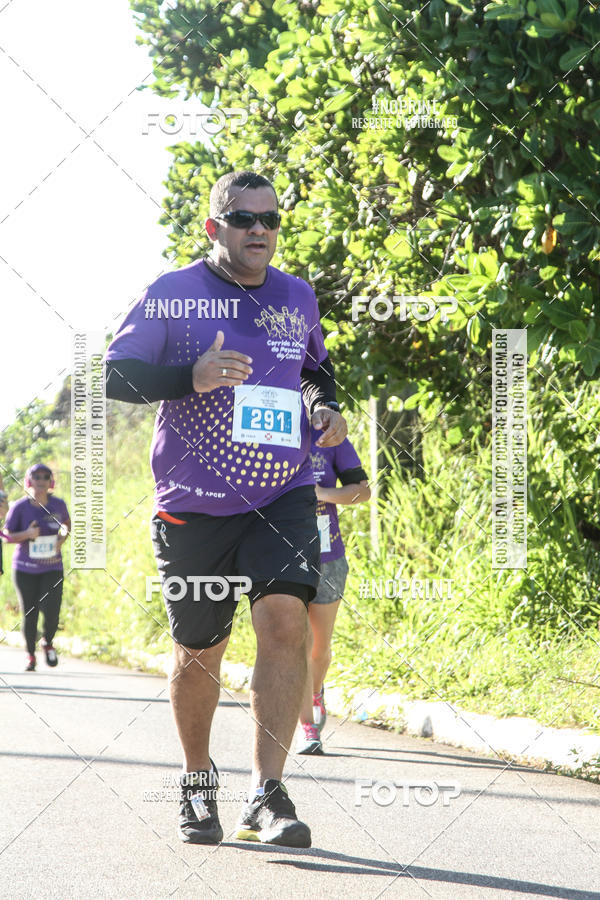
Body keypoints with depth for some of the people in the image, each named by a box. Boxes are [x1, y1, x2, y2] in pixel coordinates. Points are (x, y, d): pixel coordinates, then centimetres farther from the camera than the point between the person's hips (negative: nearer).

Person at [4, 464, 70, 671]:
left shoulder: (58, 505, -2)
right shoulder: (20, 507, -10)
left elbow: (67, 522, 19)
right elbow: (8, 536, -4)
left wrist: (64, 536, -2)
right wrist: (27, 534, -23)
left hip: (52, 569, 1)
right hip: (25, 569, -1)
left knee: (51, 613, -12)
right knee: (29, 615, 2)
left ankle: (47, 642, 20)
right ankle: (30, 655, 23)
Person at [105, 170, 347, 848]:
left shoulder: (298, 297, 10)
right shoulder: (173, 295, -2)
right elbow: (114, 376, -5)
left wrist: (325, 407, 6)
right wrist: (192, 377, -20)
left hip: (283, 496, 2)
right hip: (193, 504, -2)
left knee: (285, 620, -20)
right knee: (199, 652, 7)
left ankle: (266, 796, -19)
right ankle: (197, 784, 32)